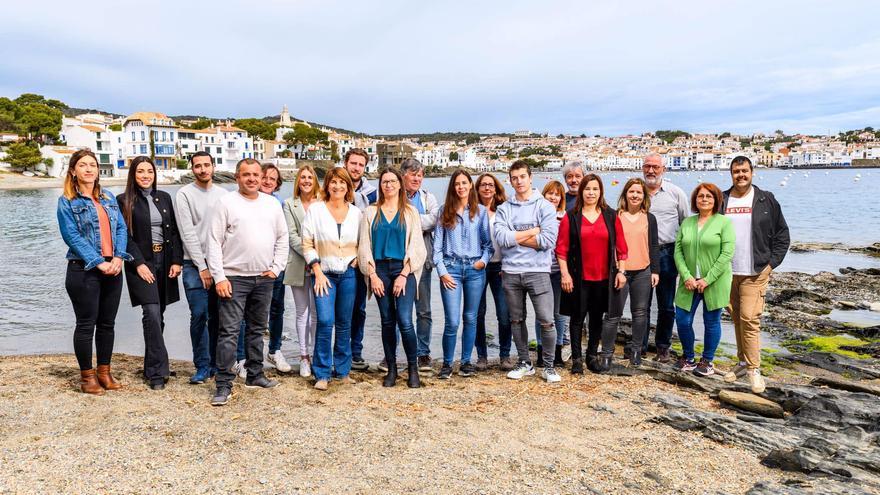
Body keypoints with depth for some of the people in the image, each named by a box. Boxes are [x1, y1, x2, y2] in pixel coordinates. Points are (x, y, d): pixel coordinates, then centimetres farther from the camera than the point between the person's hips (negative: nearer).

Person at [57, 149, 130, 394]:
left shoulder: (109, 198, 13)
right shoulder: (67, 201, -2)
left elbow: (121, 229, 7)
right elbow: (72, 236, -10)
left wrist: (119, 257, -9)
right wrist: (98, 263, -17)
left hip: (113, 269, 5)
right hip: (84, 270, -5)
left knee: (107, 323, 11)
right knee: (86, 324, 2)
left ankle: (104, 372, 22)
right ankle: (87, 376, 13)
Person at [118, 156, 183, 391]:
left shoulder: (164, 197, 12)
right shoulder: (124, 201, -1)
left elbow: (174, 231, 10)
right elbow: (125, 236, -5)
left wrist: (177, 261, 1)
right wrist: (139, 263, -14)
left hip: (165, 261, 4)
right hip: (141, 263, -4)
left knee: (158, 315, 8)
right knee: (152, 313, -14)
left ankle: (152, 367, 20)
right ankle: (157, 371, -10)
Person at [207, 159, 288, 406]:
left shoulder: (272, 204, 9)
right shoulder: (226, 203, -3)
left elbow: (282, 237, 14)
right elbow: (214, 242, -6)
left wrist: (276, 267, 4)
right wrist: (219, 277, -12)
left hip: (264, 278, 5)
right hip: (234, 277, -4)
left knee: (257, 329, 15)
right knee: (229, 331, -6)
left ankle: (255, 376, 27)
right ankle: (224, 385, -1)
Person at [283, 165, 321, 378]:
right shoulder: (289, 204, 7)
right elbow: (292, 235, 0)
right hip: (299, 264, 1)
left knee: (316, 313, -1)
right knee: (302, 313, 7)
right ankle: (304, 357, 15)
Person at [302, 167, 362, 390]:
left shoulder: (356, 213, 7)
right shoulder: (315, 210, 0)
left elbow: (361, 244, 17)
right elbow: (307, 244, -2)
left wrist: (356, 261, 0)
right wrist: (318, 272, -8)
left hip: (348, 274, 3)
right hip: (325, 273, -2)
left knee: (345, 324, 8)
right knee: (325, 321, -12)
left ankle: (343, 370, 21)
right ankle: (322, 374, -1)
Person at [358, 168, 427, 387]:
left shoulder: (410, 212, 7)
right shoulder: (371, 212, 11)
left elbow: (415, 246, 1)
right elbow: (364, 245, 7)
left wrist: (404, 275, -8)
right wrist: (373, 274, -3)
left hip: (403, 269, -2)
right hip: (379, 269, 2)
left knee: (405, 321, -12)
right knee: (387, 322, 5)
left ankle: (413, 369, 2)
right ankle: (391, 369, 16)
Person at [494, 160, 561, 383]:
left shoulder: (545, 206, 0)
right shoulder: (504, 209, 7)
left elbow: (548, 240, -12)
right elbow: (501, 238, -9)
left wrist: (515, 237, -8)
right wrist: (532, 231, -9)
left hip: (537, 271, -3)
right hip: (511, 272, 3)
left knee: (546, 321, -4)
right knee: (517, 320, 12)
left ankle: (549, 365, 13)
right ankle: (525, 363, 26)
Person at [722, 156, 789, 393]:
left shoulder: (766, 200, 2)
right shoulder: (722, 200, 7)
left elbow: (782, 233, 7)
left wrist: (772, 262, -1)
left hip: (754, 273, -3)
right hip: (727, 273, 3)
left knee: (749, 319, -10)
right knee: (737, 318, 11)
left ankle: (753, 369, -2)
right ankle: (743, 361, 22)